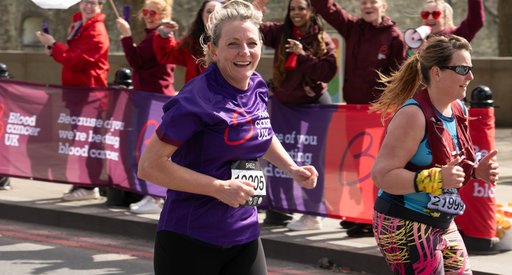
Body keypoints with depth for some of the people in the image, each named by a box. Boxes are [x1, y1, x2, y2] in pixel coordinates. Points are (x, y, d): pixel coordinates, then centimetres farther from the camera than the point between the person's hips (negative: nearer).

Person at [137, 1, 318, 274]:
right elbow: (149, 165, -18)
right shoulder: (198, 98, -17)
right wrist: (219, 188, -21)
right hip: (189, 241, -6)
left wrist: (292, 168, 13)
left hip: (244, 237, 6)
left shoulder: (257, 86, 4)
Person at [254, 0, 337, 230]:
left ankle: (312, 214, 3)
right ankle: (277, 210, 22)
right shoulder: (280, 33, 3)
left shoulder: (322, 40, -6)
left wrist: (303, 55, -21)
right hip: (283, 104, 4)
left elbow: (329, 71, -15)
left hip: (313, 104, -4)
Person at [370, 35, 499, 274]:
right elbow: (382, 175, -26)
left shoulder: (459, 110, 6)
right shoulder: (414, 114, -20)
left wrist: (477, 171, 2)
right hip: (405, 227, -9)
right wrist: (435, 180, -34)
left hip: (442, 225, 9)